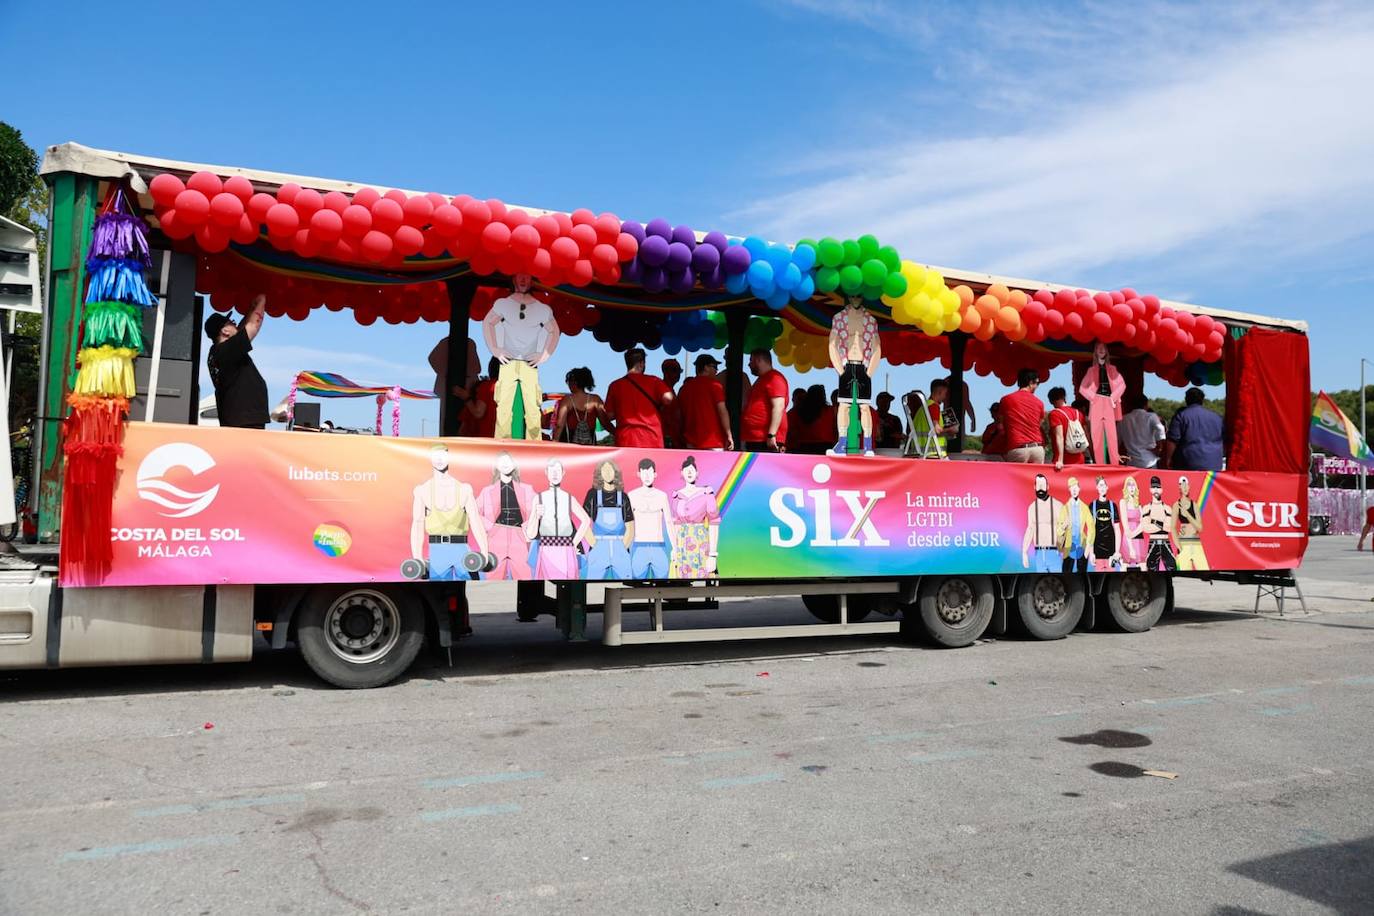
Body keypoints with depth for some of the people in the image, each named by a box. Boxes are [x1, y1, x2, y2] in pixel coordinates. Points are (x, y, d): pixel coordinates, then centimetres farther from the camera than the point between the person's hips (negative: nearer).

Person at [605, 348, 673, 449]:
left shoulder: (615, 385, 7)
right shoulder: (653, 381, 3)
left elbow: (609, 415, 8)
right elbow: (668, 398, -11)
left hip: (625, 441, 1)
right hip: (652, 440, -1)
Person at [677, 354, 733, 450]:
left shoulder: (685, 386, 11)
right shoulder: (714, 384, -4)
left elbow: (679, 414, 14)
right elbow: (722, 411, -10)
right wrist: (729, 435, -5)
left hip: (691, 442, 5)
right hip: (713, 442, -5)